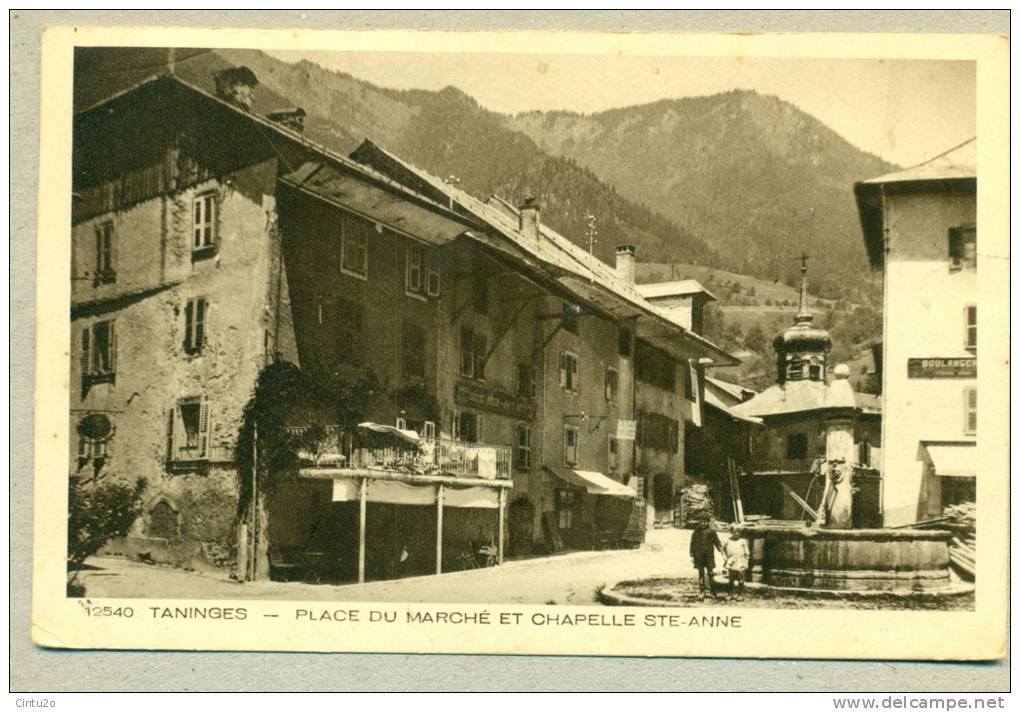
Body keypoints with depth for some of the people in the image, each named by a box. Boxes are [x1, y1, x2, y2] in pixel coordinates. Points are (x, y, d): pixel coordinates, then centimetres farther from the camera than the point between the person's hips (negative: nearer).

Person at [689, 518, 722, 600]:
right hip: (699, 557, 1)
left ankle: (712, 591, 13)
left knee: (710, 573, -1)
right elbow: (692, 545, 10)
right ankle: (701, 593, 9)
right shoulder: (696, 533, 6)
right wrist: (692, 556, 6)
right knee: (701, 575, 4)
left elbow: (717, 542, 2)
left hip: (709, 556, -1)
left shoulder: (712, 532, 2)